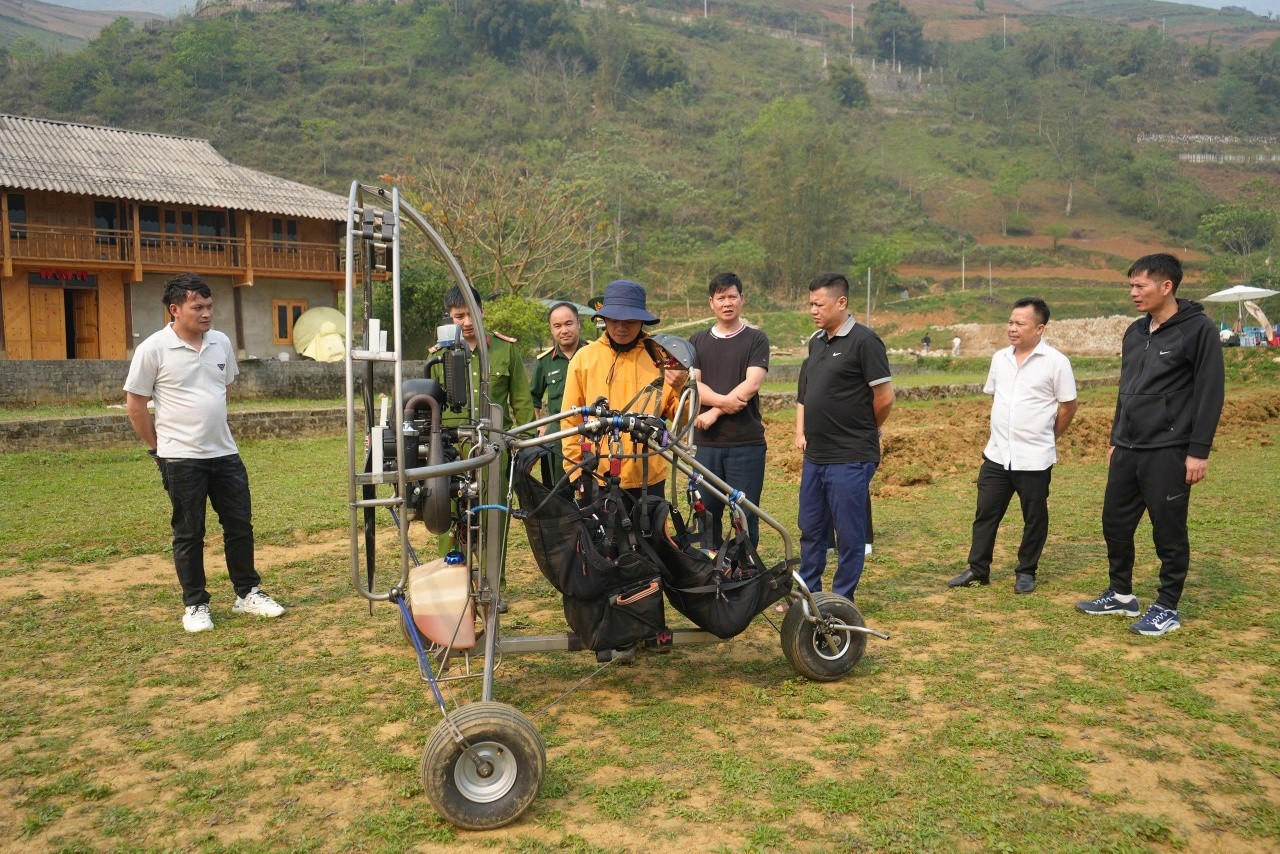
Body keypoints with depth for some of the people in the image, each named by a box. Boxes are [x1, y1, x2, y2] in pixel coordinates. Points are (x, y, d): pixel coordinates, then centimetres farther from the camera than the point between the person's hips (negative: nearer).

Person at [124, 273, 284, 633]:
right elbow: (135, 405, -5)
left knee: (240, 526, 10)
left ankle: (247, 594, 23)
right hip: (181, 459, -5)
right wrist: (159, 446, -1)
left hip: (225, 453, 5)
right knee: (188, 534, 6)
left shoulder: (221, 343, 5)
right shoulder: (153, 349, -11)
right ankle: (195, 605, 18)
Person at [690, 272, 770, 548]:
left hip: (746, 441, -2)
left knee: (746, 512, 1)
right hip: (706, 441, 3)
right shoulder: (697, 342, 14)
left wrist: (714, 412, -11)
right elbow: (693, 385, 2)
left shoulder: (756, 339, 5)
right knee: (707, 510, 6)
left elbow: (751, 385, -8)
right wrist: (723, 400, -15)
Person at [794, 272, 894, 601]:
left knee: (849, 534, 4)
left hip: (850, 458, -8)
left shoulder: (864, 341, -11)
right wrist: (801, 431, 12)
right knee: (811, 530, 16)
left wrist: (863, 431, 3)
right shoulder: (816, 342, 13)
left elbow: (885, 397, -11)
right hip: (815, 456, 8)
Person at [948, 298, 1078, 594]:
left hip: (1034, 459, -5)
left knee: (1034, 519, 9)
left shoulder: (1056, 362, -10)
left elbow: (1068, 406, -4)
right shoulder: (1000, 358, 7)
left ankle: (1026, 572, 23)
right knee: (986, 513, 8)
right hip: (997, 454, 5)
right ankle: (978, 569, 19)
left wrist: (1045, 438, 5)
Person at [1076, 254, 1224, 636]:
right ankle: (1121, 594, 27)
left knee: (1169, 532, 2)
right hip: (1127, 450, 7)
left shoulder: (1197, 329, -9)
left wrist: (1198, 451, -15)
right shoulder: (1135, 332, 12)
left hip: (1168, 453, -7)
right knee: (1115, 523, 12)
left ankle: (1167, 609, 15)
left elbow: (1210, 394, -12)